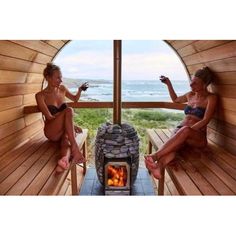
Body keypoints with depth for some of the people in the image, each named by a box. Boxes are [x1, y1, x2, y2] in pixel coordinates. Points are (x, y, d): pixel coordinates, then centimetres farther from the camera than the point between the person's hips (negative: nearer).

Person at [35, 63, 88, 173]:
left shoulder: (62, 88, 6)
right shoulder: (40, 95, -8)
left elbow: (75, 99, 23)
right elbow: (49, 117, -14)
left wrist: (80, 90, 2)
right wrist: (71, 123, -21)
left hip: (64, 130, 4)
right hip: (52, 132, -4)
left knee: (66, 140, -36)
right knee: (68, 111, -34)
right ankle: (75, 147, -41)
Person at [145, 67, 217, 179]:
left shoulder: (211, 98, -1)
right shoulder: (190, 95, 16)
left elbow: (205, 121, -12)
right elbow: (175, 99, 36)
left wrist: (188, 130, -22)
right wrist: (169, 84, 28)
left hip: (198, 137, -4)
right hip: (180, 130, 4)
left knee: (185, 130, -41)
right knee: (173, 145, -34)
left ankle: (155, 156, -51)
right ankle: (159, 167, -62)